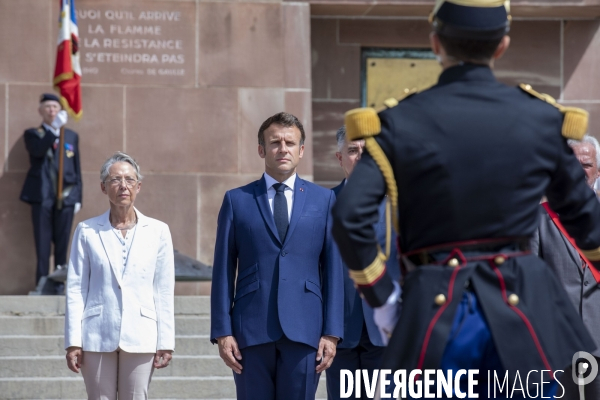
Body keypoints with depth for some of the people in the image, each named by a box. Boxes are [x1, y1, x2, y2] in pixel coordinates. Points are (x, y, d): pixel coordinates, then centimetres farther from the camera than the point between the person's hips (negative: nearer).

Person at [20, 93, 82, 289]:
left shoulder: (72, 136, 15)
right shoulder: (32, 134, 8)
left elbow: (77, 169, 13)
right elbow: (38, 151, -14)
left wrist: (78, 197, 7)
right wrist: (54, 128, -22)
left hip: (66, 197, 2)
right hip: (42, 197, -2)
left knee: (62, 244, 2)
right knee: (42, 244, -4)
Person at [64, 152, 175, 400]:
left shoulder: (158, 231, 5)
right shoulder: (87, 231, 5)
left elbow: (164, 292, 5)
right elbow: (75, 289, 4)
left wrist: (165, 342, 1)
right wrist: (73, 341, -1)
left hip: (140, 338, 0)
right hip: (97, 336, 0)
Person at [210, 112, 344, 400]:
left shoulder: (324, 200, 9)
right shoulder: (237, 200, 8)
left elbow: (333, 269, 6)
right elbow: (224, 270, 5)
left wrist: (332, 332, -1)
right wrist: (222, 331, -2)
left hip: (304, 331, 0)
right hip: (251, 330, 0)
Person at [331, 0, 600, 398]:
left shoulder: (400, 123, -2)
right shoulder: (541, 118, 3)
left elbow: (349, 218, -11)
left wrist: (381, 294, 2)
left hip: (436, 308, -1)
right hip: (523, 304, 1)